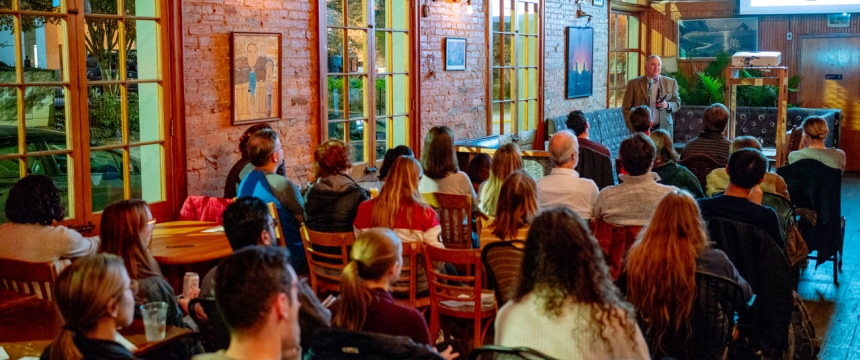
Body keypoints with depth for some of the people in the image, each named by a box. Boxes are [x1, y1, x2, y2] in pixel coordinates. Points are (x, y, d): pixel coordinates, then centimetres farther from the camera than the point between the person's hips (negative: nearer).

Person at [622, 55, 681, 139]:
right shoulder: (634, 84, 2)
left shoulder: (671, 83, 8)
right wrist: (633, 127, -6)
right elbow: (626, 107, 3)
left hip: (663, 128, 2)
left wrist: (667, 105, -10)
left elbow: (677, 103, 13)